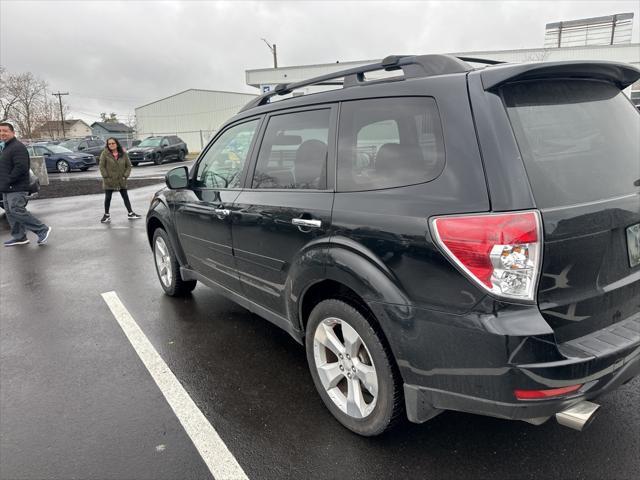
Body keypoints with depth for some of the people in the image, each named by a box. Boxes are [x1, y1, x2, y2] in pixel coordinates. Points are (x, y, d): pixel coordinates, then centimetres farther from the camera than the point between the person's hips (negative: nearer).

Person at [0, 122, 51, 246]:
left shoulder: (18, 147, -13)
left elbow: (21, 167, -24)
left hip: (17, 189, -10)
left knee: (17, 211, -14)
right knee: (10, 213, 11)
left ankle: (42, 229, -5)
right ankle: (19, 237, 17)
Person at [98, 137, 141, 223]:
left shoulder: (123, 154, -1)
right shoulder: (105, 154, -9)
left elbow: (128, 165, 4)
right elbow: (102, 167, -7)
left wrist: (125, 176, -6)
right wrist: (106, 177, -12)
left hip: (121, 181, 2)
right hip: (109, 181, -2)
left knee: (125, 197, 9)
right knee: (108, 198, 7)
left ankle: (130, 213, 19)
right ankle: (107, 215, 21)